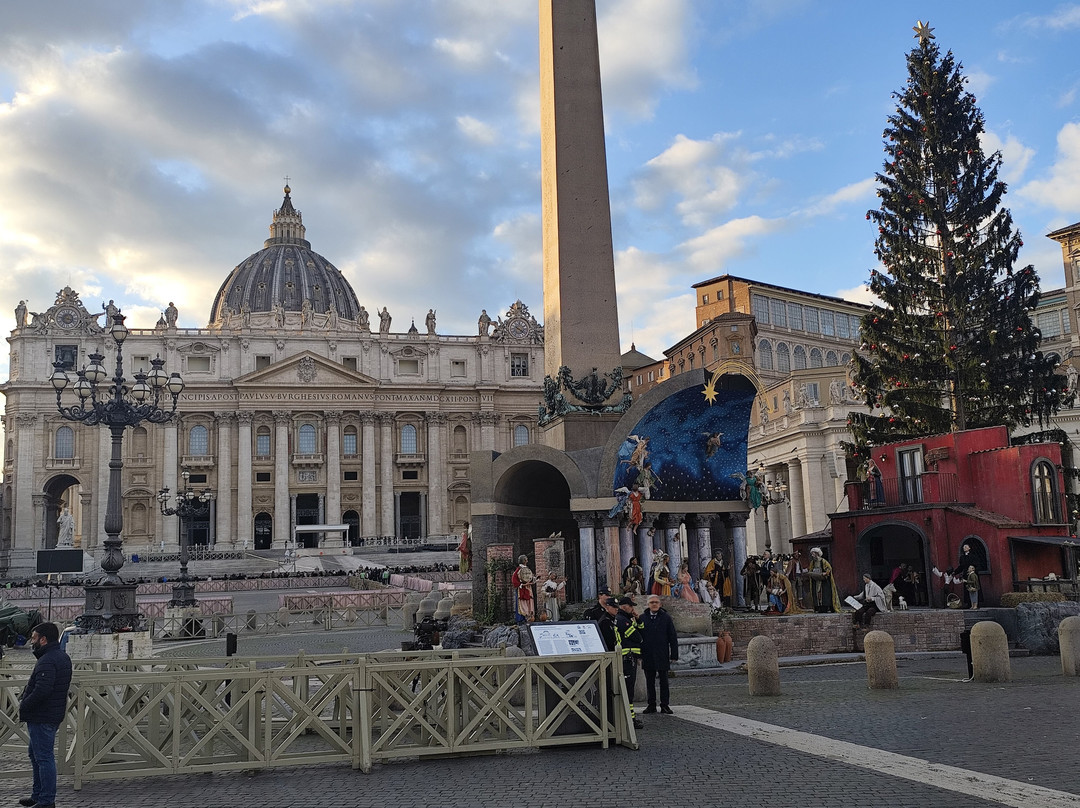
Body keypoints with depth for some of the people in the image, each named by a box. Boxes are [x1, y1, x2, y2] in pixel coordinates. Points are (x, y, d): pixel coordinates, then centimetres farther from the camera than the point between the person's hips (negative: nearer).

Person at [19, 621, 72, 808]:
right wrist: (25, 698, 9)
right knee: (36, 755, 22)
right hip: (54, 714, 11)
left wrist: (24, 706, -15)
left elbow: (42, 690, -30)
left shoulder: (47, 661, -21)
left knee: (43, 757, -4)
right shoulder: (62, 657, 13)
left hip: (41, 718, -11)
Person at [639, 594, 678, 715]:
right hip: (647, 656, 2)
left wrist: (674, 655, -4)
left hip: (662, 655, -2)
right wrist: (639, 655, 2)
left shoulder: (666, 618, 1)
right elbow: (638, 636, 7)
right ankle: (652, 705, 15)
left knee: (664, 681, 2)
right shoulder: (642, 618, 6)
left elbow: (673, 637, 2)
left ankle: (665, 705, 9)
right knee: (650, 681, 7)